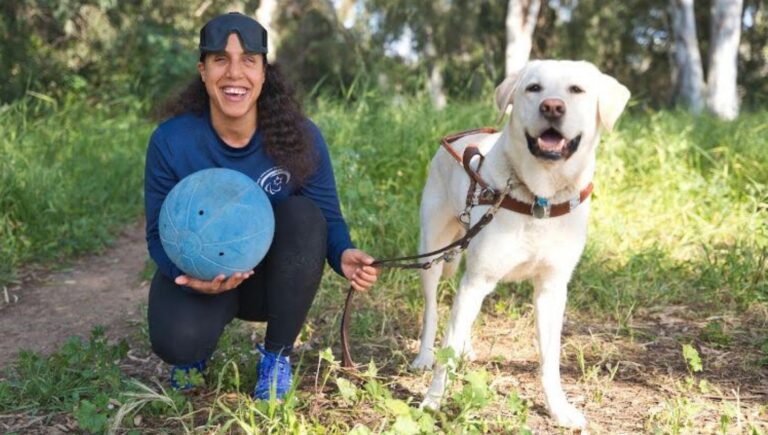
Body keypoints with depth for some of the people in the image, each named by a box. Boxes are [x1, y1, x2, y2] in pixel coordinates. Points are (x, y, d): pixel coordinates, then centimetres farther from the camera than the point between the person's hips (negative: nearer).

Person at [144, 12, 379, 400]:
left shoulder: (299, 136, -19)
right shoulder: (171, 141, -19)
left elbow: (327, 217, -11)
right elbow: (159, 234, -13)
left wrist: (343, 255, -35)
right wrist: (187, 274, -36)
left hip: (275, 277, 2)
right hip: (202, 272, -1)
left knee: (303, 215, -30)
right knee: (176, 343, -33)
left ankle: (277, 354, -9)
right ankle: (197, 344, 12)